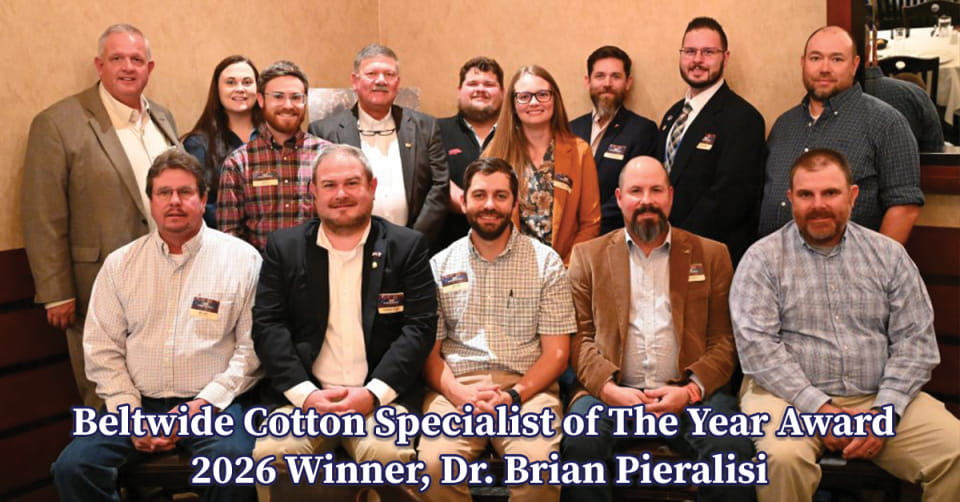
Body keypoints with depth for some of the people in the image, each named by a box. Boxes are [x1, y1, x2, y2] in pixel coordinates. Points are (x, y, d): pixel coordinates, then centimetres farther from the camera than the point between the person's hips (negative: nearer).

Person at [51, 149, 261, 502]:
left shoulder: (242, 259, 0)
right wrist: (130, 415, -4)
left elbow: (252, 346, -4)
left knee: (233, 465, -31)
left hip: (213, 404, -3)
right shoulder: (119, 264, 10)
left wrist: (205, 403, -12)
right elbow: (102, 349, 8)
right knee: (73, 466, -19)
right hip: (139, 404, 3)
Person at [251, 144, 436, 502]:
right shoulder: (284, 246, 11)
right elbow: (267, 326, 3)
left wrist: (373, 393, -14)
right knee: (269, 455, -26)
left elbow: (420, 326, -1)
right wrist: (305, 394, -11)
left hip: (381, 396, -1)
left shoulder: (407, 246, 6)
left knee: (389, 455, -30)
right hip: (303, 395, 2)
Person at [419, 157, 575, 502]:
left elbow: (556, 352, 4)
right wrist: (458, 392, -11)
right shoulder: (440, 265, 11)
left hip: (527, 387, -1)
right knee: (435, 464, -27)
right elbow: (430, 351, 10)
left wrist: (513, 396, -13)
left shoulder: (546, 262, 7)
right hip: (456, 388, 1)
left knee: (538, 465, -30)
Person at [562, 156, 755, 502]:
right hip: (613, 391, 0)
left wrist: (692, 390, -10)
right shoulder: (588, 255, 13)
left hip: (689, 392, 1)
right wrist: (608, 387, -12)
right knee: (580, 442, -30)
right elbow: (580, 335, 6)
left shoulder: (711, 255, 13)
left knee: (732, 446, -27)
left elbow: (724, 339, 7)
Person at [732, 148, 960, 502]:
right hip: (792, 396, -3)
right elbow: (756, 344, -10)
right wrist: (819, 408, -17)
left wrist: (884, 412, -9)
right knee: (783, 458, -32)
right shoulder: (763, 258, 0)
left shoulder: (889, 255, 10)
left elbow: (916, 340, 5)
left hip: (880, 398, 3)